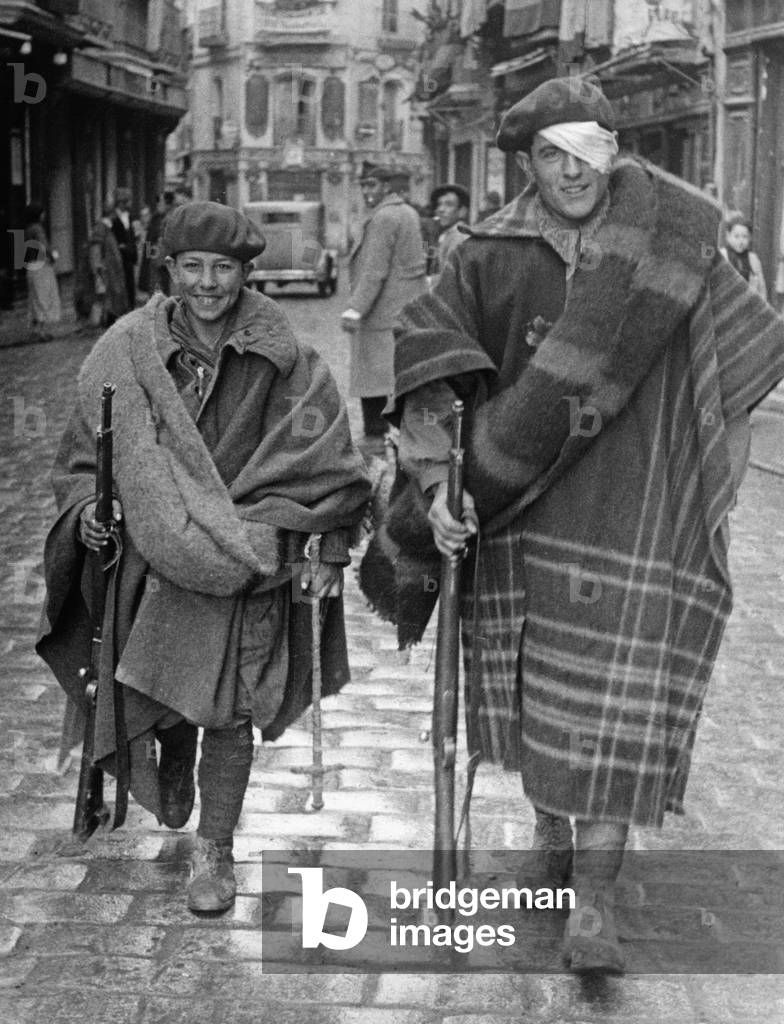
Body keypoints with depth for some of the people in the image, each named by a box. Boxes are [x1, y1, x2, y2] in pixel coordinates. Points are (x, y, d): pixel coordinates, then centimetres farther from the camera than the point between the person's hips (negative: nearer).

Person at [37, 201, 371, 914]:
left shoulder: (280, 360, -5)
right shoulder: (128, 353, -1)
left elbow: (329, 466, -1)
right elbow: (85, 452, 8)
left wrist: (330, 553, -6)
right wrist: (85, 507, -10)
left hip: (248, 560, -1)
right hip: (154, 556, 2)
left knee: (228, 709, -1)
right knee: (165, 705, 8)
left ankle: (215, 851, 16)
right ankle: (173, 804, 42)